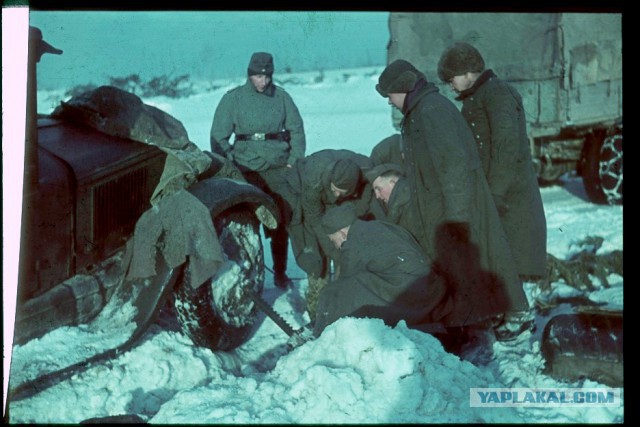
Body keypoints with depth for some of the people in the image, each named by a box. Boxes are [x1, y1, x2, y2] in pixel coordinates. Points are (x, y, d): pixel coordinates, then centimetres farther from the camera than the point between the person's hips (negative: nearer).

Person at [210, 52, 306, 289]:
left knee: (280, 222, 4)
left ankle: (280, 272, 16)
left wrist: (294, 160, 1)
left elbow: (297, 130, 12)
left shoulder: (281, 96, 7)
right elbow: (219, 137, 4)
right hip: (246, 171, -1)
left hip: (279, 169, 2)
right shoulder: (233, 98, 3)